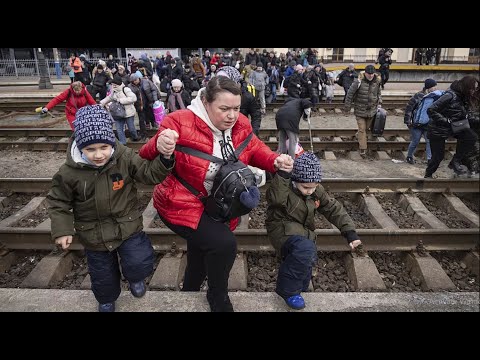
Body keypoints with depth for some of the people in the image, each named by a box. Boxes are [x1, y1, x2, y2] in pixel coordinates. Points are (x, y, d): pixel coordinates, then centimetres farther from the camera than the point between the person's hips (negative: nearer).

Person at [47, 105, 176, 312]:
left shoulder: (125, 158, -18)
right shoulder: (69, 172, -18)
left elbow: (150, 174, -15)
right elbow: (58, 201, -2)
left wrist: (165, 157, -34)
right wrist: (62, 230, -7)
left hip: (128, 227, -1)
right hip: (94, 235, 1)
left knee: (140, 265, -4)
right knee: (102, 275, 18)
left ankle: (134, 277, 36)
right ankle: (107, 300, 53)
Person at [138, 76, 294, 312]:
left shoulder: (241, 125, -8)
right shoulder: (180, 123, -26)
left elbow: (255, 150, 6)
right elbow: (147, 159, -22)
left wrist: (275, 161, -16)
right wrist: (158, 146, -47)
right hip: (182, 205, -6)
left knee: (201, 255, 25)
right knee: (224, 243, -25)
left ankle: (189, 293, 58)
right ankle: (218, 298, 8)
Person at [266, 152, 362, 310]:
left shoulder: (317, 191, -1)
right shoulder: (285, 187, -21)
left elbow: (334, 209, 6)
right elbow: (275, 199, -44)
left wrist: (349, 231, -1)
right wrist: (283, 174, -56)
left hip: (303, 232, 7)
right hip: (283, 230, -7)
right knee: (306, 249, -34)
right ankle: (287, 290, -14)